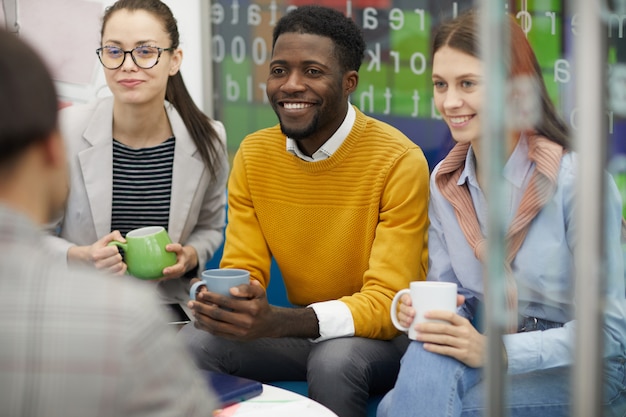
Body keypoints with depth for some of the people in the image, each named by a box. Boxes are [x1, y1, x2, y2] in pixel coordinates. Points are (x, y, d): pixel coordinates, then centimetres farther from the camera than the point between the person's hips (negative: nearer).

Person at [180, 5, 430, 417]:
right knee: (193, 344, -20)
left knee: (334, 360, -35)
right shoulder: (253, 155, -1)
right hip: (301, 330, 4)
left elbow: (386, 303, -22)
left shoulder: (399, 162, -18)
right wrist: (219, 303, -28)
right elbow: (241, 272, -1)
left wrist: (275, 322, -38)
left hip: (385, 334, -4)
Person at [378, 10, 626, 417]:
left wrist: (494, 351, -27)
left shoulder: (576, 179, -16)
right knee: (427, 355, -30)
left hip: (587, 369, -5)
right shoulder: (444, 182, 3)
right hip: (493, 351, 5)